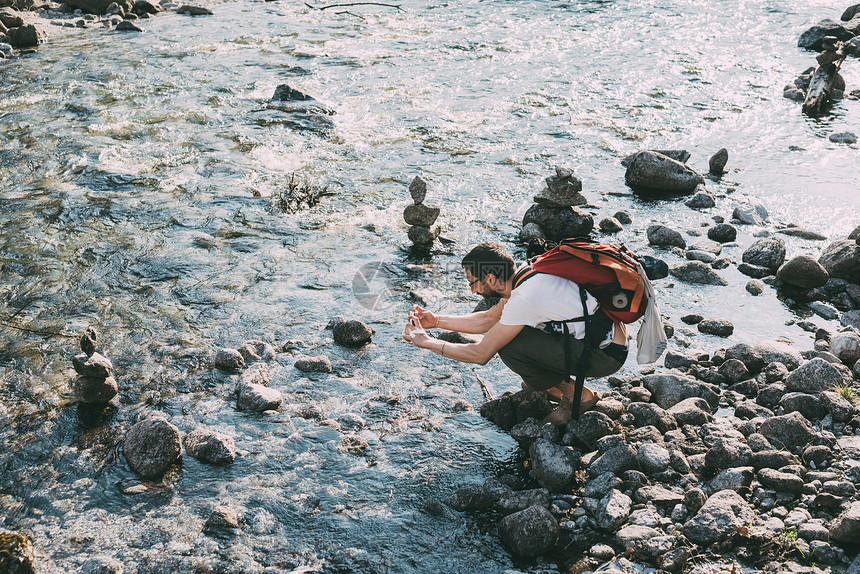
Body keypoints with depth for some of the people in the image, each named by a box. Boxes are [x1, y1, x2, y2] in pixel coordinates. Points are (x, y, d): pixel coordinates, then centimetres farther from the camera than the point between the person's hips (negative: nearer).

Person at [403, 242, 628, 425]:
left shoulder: (523, 299, -23)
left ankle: (577, 395, 1)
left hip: (607, 353, -9)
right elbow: (488, 319, 19)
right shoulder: (526, 278, 4)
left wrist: (427, 342, -5)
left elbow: (481, 354, -15)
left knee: (509, 348, -14)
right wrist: (436, 320, 15)